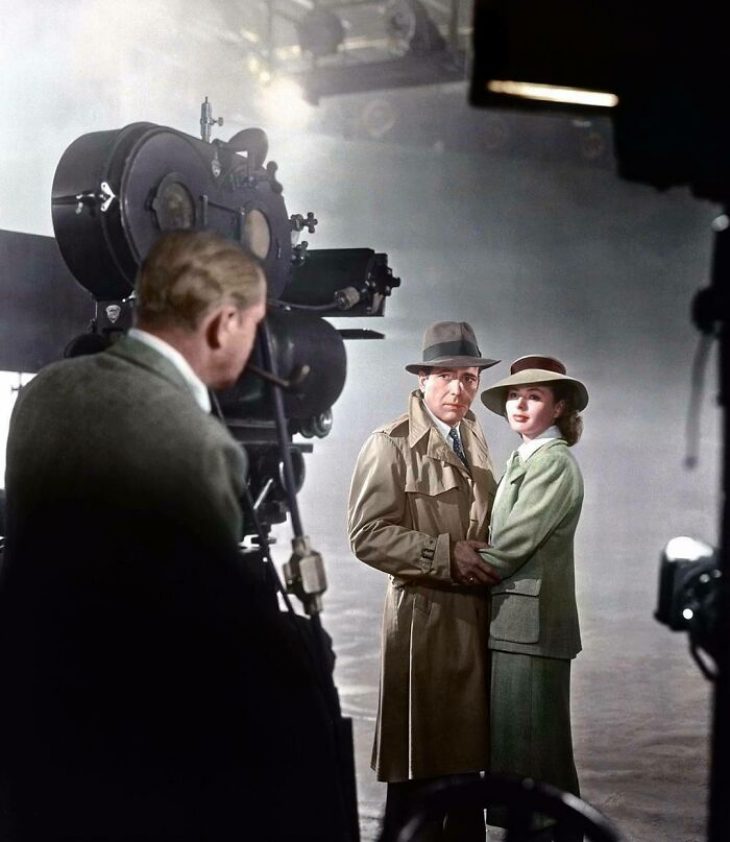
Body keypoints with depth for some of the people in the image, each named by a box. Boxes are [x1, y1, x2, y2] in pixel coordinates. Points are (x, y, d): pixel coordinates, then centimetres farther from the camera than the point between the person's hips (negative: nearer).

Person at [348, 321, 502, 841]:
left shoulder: (475, 439, 14)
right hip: (425, 617, -7)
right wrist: (446, 555, -18)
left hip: (476, 616, 7)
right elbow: (367, 534, -15)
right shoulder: (392, 444, -10)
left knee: (468, 758, 13)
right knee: (419, 770, 0)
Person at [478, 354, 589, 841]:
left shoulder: (553, 462, -13)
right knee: (514, 748, 16)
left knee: (531, 754, -2)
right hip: (513, 623, 10)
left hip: (531, 623, -10)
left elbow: (512, 544, -17)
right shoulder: (526, 460, 18)